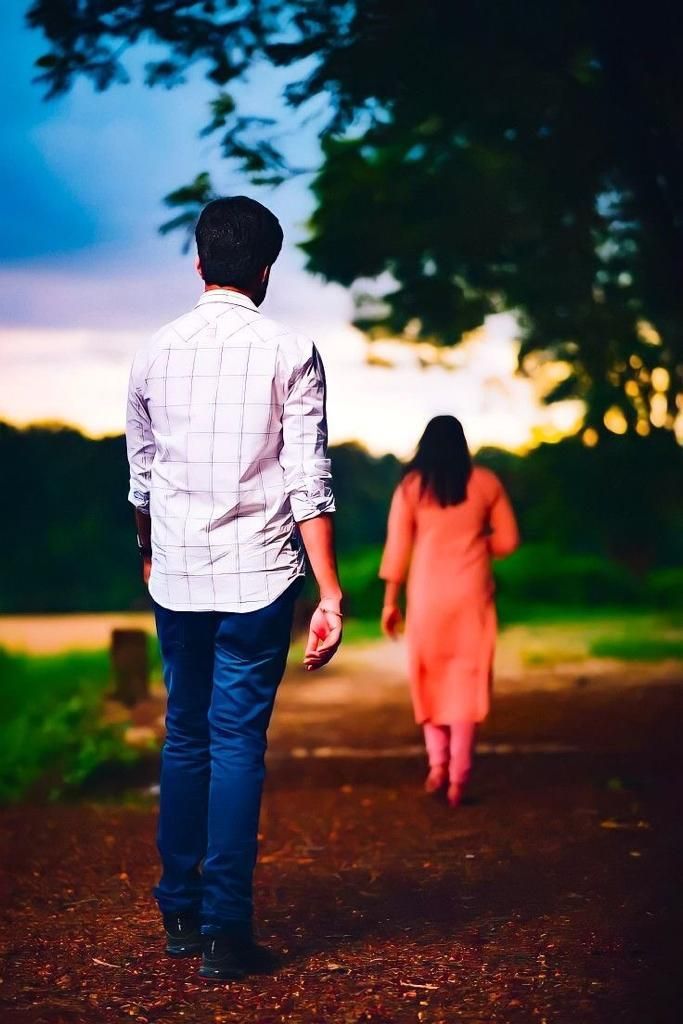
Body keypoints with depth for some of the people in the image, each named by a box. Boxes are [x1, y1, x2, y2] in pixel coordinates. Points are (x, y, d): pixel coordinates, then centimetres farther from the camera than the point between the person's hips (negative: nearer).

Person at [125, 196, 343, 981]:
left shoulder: (156, 352, 5)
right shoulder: (289, 354, -6)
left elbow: (140, 475, 13)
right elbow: (309, 482, -11)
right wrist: (330, 594, -8)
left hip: (176, 578, 3)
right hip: (258, 577, -3)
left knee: (185, 737, 15)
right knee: (238, 744, 1)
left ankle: (179, 915, 22)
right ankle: (224, 932, 3)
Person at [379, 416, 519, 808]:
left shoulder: (412, 486, 0)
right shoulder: (486, 482, 2)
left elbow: (398, 546, -2)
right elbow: (508, 540, 4)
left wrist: (391, 601, 3)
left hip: (427, 593, 0)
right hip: (472, 594, 0)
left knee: (431, 676, 15)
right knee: (466, 679, 2)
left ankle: (437, 764, 6)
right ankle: (458, 778, -2)